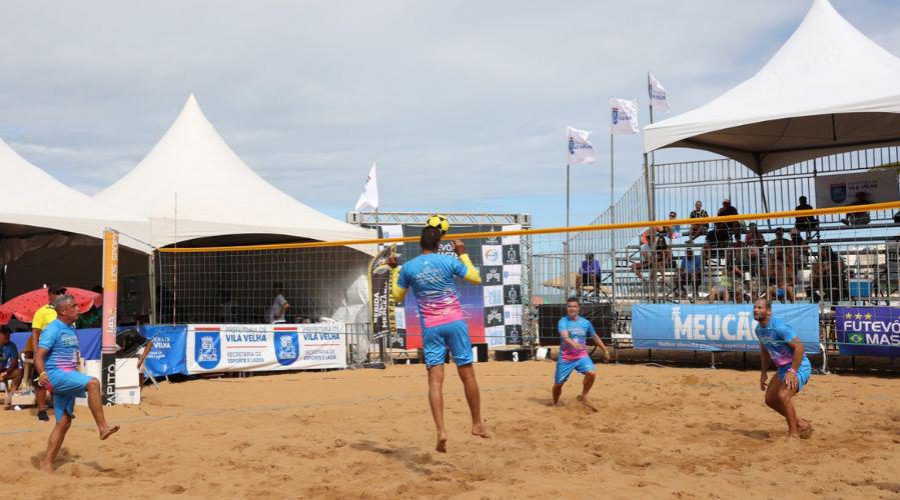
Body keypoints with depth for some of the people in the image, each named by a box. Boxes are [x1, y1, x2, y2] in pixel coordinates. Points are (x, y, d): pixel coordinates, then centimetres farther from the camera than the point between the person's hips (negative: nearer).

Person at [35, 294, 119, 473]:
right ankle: (103, 428, -28)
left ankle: (47, 463, 12)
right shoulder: (53, 329, -10)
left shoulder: (70, 329, 16)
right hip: (55, 374, -9)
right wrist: (42, 374, -36)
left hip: (67, 376, 9)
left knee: (64, 422, 7)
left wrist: (76, 375, 30)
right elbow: (38, 355, -19)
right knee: (93, 383, -29)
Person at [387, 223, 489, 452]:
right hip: (455, 323, -1)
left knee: (435, 380, -3)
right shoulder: (449, 261, -2)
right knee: (467, 374, 10)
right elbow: (477, 279, 8)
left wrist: (394, 270, 23)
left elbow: (397, 297, 14)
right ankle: (477, 423, 19)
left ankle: (441, 431, -16)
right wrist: (463, 254, 15)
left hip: (430, 327, 1)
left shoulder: (408, 267, 1)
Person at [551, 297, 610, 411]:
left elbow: (595, 337, 17)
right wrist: (573, 343, -48)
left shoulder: (585, 323, 3)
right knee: (558, 384, 2)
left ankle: (583, 396, -1)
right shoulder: (563, 322, -9)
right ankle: (555, 404, 30)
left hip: (582, 356, 2)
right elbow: (565, 336, -28)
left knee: (592, 373, -24)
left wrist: (605, 351, 20)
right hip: (565, 358, -2)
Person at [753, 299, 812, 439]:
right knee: (770, 399, 9)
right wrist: (764, 372, 19)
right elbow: (764, 350, 21)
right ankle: (800, 423, 27)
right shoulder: (759, 329, 4)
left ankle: (794, 434, -12)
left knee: (783, 396, -26)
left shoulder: (780, 327, -24)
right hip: (782, 368, 9)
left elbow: (799, 347, -27)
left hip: (799, 366, -9)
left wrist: (792, 371, -29)